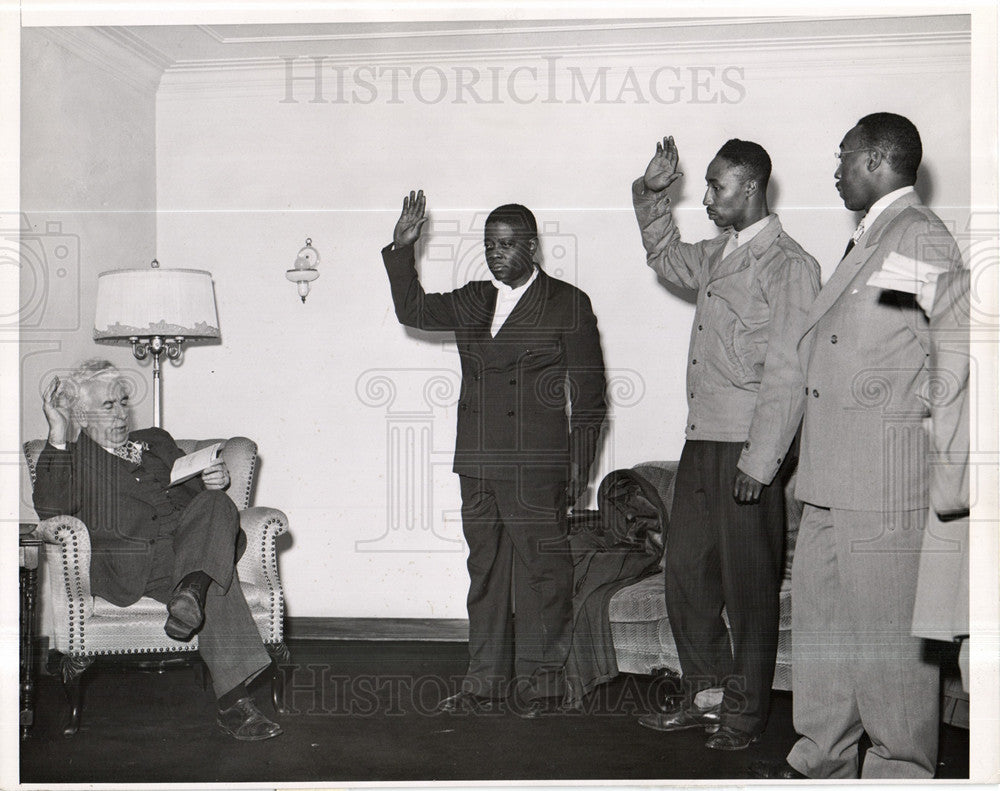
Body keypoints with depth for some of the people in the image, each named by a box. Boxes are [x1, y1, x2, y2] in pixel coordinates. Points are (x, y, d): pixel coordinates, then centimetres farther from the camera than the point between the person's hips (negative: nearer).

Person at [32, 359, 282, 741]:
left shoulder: (156, 441, 34)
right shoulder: (75, 458, 19)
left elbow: (197, 488, 29)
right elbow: (50, 508, -2)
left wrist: (215, 480, 2)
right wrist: (58, 434, -4)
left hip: (187, 546, 4)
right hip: (125, 567, -4)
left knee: (217, 504, -31)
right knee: (217, 580, -35)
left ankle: (191, 591, -53)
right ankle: (233, 700, -46)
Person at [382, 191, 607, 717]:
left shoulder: (567, 304, 1)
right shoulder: (472, 301, 16)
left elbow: (587, 394, -1)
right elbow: (412, 311, 20)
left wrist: (577, 469, -5)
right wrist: (401, 251, 7)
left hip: (536, 467, -5)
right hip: (477, 466, 5)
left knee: (541, 574, -2)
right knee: (485, 572, 10)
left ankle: (540, 683, 9)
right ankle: (485, 682, 18)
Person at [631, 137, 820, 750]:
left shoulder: (789, 266, -10)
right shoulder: (717, 256, 14)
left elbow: (787, 375, -15)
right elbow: (668, 258, 38)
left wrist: (758, 464, -18)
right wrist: (652, 195, 23)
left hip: (749, 447, -8)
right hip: (702, 442, 8)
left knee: (748, 586, 2)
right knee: (687, 573, 12)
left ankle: (746, 712, 16)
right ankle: (707, 694, 26)